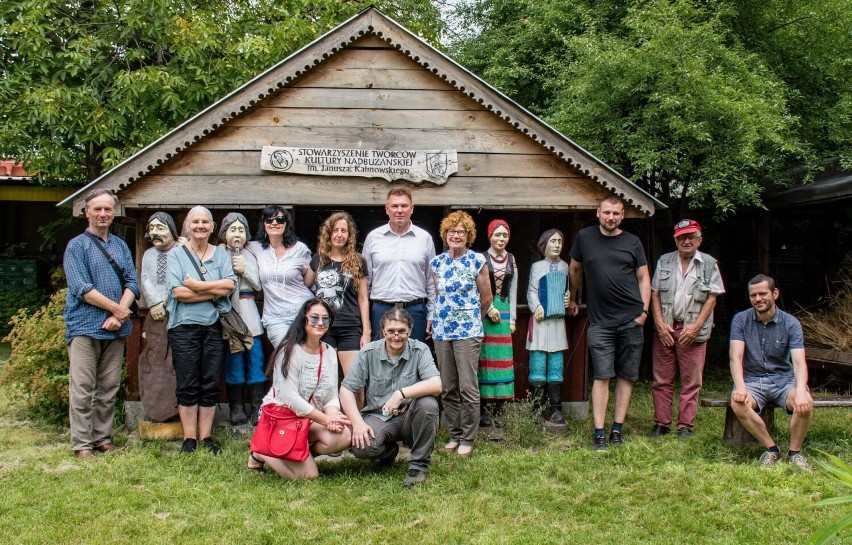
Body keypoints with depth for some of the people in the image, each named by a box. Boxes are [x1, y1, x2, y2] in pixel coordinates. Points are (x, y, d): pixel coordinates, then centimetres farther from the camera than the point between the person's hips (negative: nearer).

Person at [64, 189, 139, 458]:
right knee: (83, 389, -3)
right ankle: (82, 443, 2)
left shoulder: (121, 246, 14)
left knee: (109, 389, 9)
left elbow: (132, 283, 6)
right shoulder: (77, 246, -1)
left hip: (116, 328, 5)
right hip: (85, 326, -5)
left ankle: (103, 438, 16)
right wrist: (117, 309, -10)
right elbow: (82, 289, -11)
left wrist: (119, 315, -10)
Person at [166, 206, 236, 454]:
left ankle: (206, 437, 12)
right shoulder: (176, 255, 4)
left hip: (214, 326, 2)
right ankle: (189, 439, 7)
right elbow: (178, 292, -9)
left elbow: (229, 284, -5)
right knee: (187, 385, 0)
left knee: (211, 384, 5)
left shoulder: (221, 254, 12)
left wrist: (197, 286, -11)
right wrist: (214, 292, -8)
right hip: (184, 326, -2)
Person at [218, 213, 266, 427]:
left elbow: (258, 285, 8)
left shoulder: (250, 256, 13)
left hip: (249, 313, 3)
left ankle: (258, 407, 5)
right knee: (234, 361, 0)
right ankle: (237, 408, 8)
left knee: (255, 359, 0)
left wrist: (245, 270, -4)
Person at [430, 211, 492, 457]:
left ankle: (468, 438, 5)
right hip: (441, 331, 4)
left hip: (468, 332, -4)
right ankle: (454, 434, 21)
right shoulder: (437, 263, 8)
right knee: (447, 388, 8)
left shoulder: (477, 261, -3)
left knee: (467, 387, -6)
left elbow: (486, 298, 5)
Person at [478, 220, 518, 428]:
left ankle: (498, 409, 7)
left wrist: (512, 318, 7)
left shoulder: (511, 260, 11)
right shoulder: (481, 259, -1)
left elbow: (513, 291, 12)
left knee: (503, 358, 2)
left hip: (503, 310, 4)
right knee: (485, 357, -4)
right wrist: (489, 309, -11)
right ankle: (485, 409, 0)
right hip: (484, 311, -4)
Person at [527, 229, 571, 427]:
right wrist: (536, 307, -17)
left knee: (556, 363, 2)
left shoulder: (564, 266, 15)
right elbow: (532, 291, -2)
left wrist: (568, 299, 3)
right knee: (538, 361, -4)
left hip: (558, 320, 4)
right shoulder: (537, 266, 3)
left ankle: (555, 408, 6)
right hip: (540, 320, -4)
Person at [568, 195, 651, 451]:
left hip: (631, 320, 1)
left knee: (627, 376, 4)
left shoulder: (632, 242, 6)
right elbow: (574, 269, 17)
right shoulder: (584, 237, 4)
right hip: (600, 321, -1)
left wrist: (644, 310, 0)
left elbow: (644, 277, 9)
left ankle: (617, 429, 12)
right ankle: (599, 433, -3)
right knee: (602, 376, -5)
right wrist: (572, 300, 22)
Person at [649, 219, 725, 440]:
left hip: (693, 330, -2)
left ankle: (685, 426, 9)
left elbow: (712, 298, -1)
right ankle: (661, 423, 13)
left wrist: (696, 326, -10)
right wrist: (660, 323, -5)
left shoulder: (709, 264, 3)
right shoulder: (664, 262, 9)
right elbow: (655, 293, 7)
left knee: (691, 382, 1)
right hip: (665, 328, 2)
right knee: (662, 379, 5)